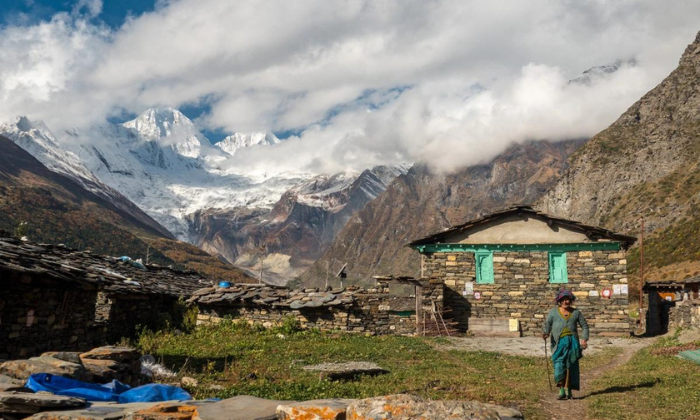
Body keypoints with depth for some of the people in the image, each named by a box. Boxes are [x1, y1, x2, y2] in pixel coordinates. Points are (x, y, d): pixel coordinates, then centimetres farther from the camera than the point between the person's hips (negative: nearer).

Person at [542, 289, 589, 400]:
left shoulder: (576, 312, 11)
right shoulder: (554, 312, 7)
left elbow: (584, 326, 16)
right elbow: (547, 323, 1)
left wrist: (584, 339, 3)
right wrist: (545, 332, -20)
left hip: (572, 342, 2)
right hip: (559, 342, -2)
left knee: (571, 366, 3)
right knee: (559, 365, -13)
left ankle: (568, 390, 12)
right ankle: (562, 390, -9)